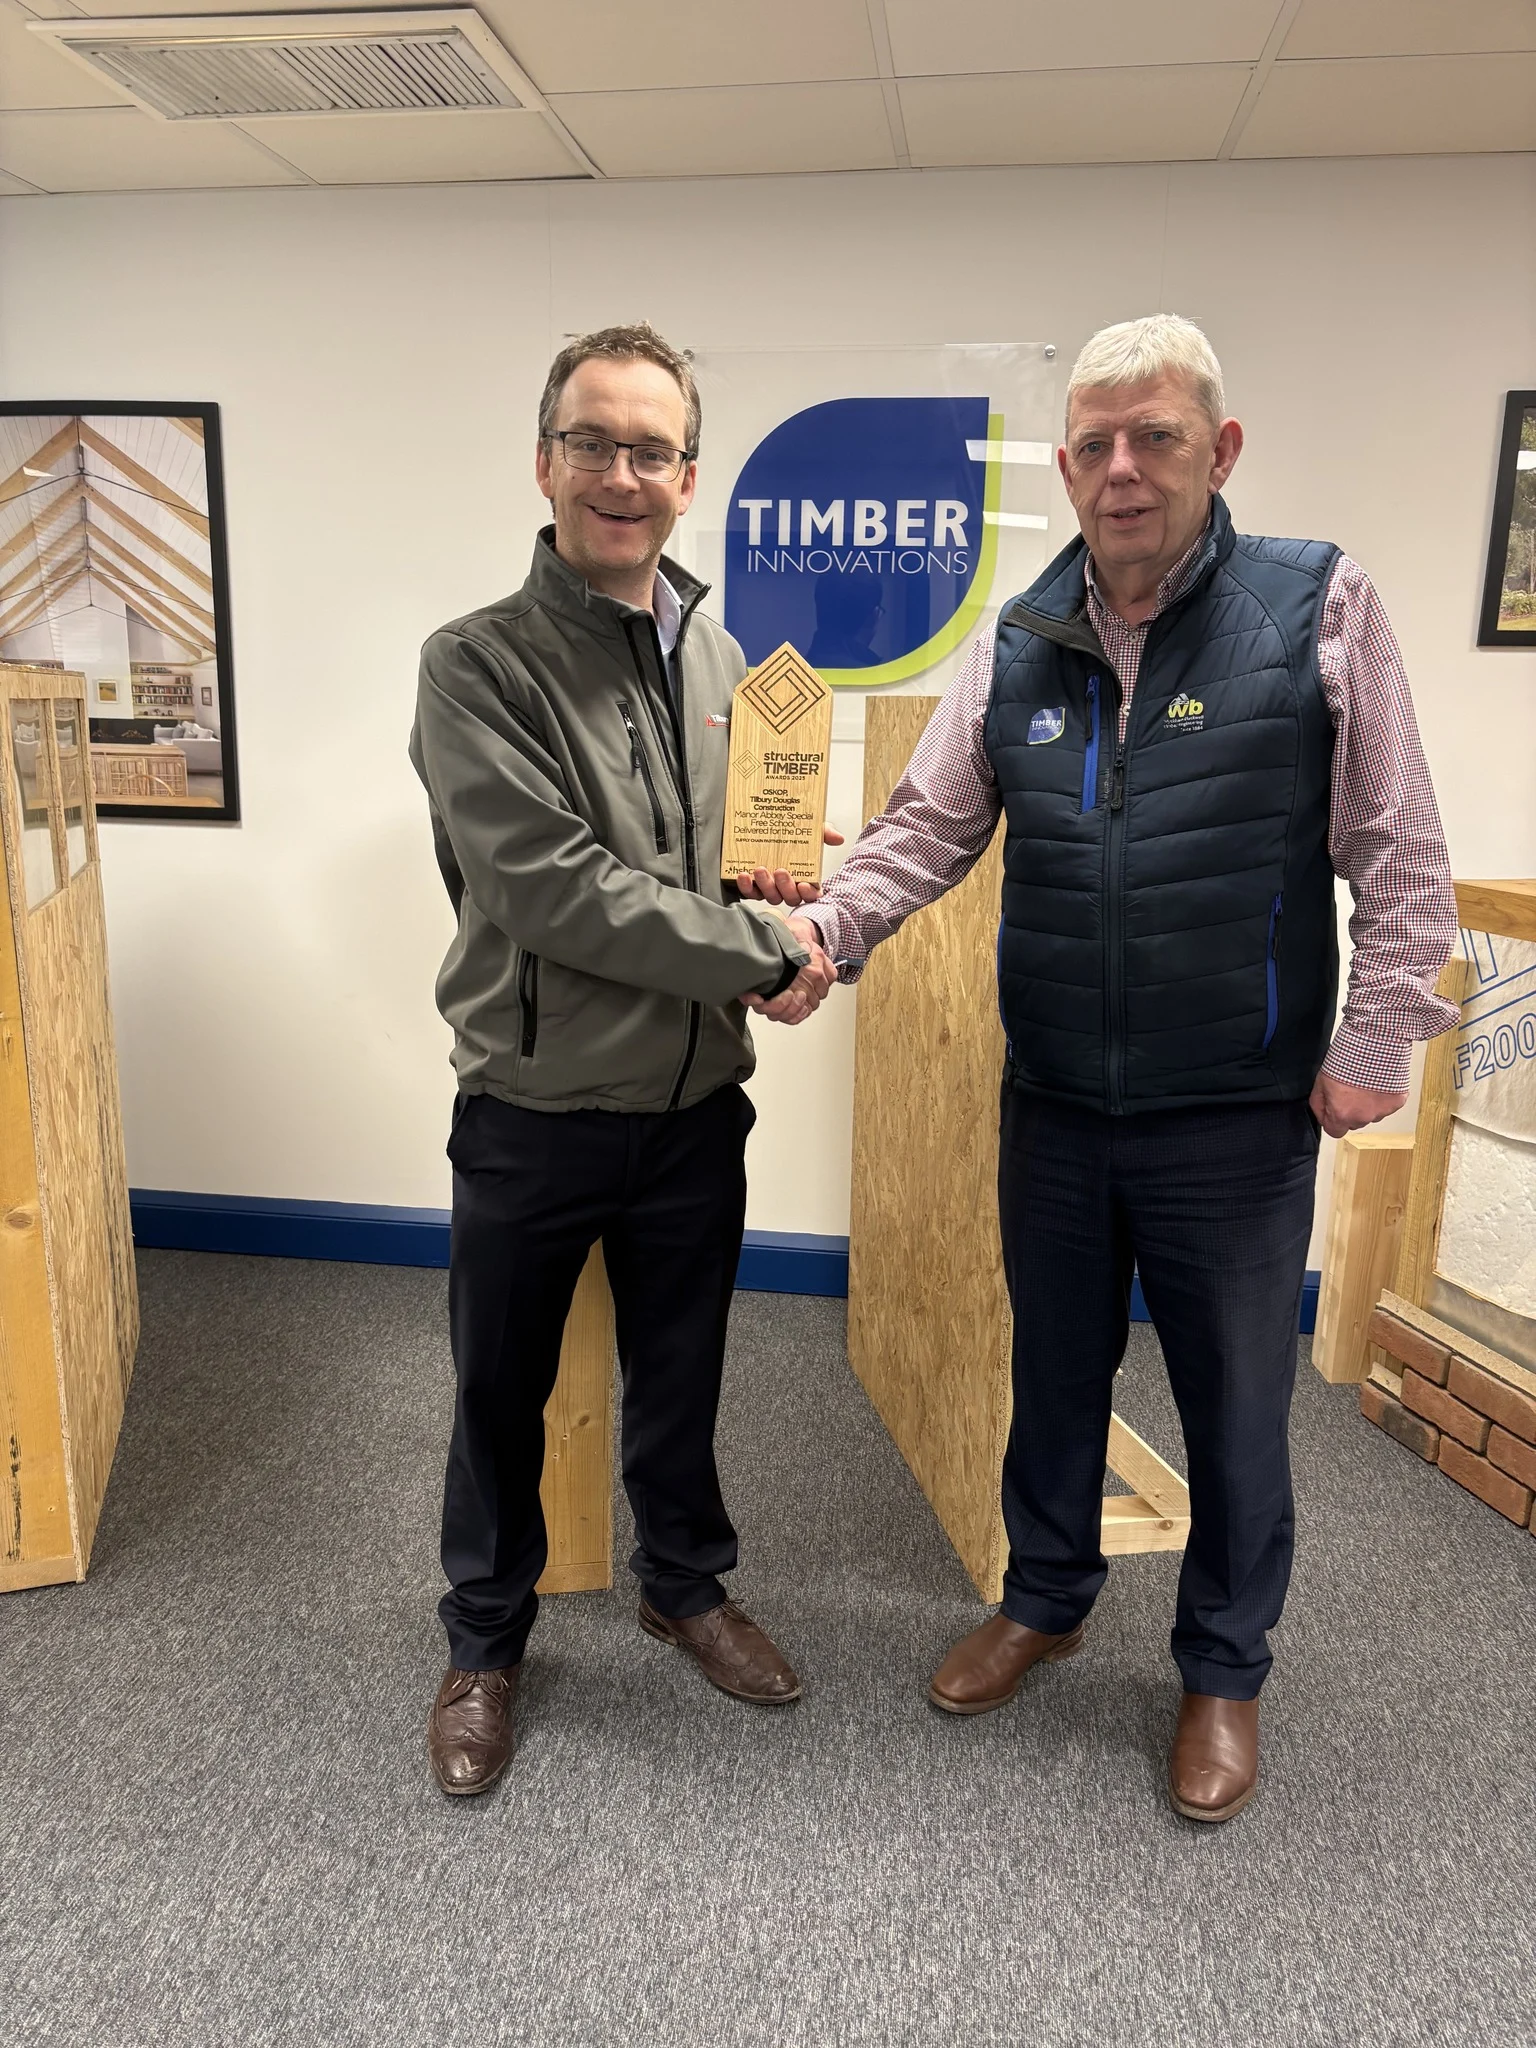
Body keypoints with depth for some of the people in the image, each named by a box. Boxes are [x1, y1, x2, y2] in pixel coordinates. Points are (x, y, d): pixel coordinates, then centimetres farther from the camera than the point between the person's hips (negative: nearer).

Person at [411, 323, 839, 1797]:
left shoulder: (719, 661, 5)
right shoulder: (478, 664, -12)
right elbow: (555, 887, -22)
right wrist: (760, 955, -19)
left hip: (694, 1108, 4)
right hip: (532, 1116, -4)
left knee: (679, 1377, 21)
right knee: (503, 1398, 14)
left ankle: (684, 1585, 46)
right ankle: (485, 1639, 39)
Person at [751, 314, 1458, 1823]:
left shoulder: (1320, 609, -7)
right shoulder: (1019, 647, 3)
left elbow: (1401, 859, -6)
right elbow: (926, 829, 3)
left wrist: (1374, 1046, -8)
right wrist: (826, 928, -14)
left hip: (1238, 1120, -3)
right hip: (1054, 1111, 3)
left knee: (1235, 1406, 13)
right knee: (1055, 1373, 20)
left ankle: (1224, 1670, 38)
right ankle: (1045, 1599, 44)